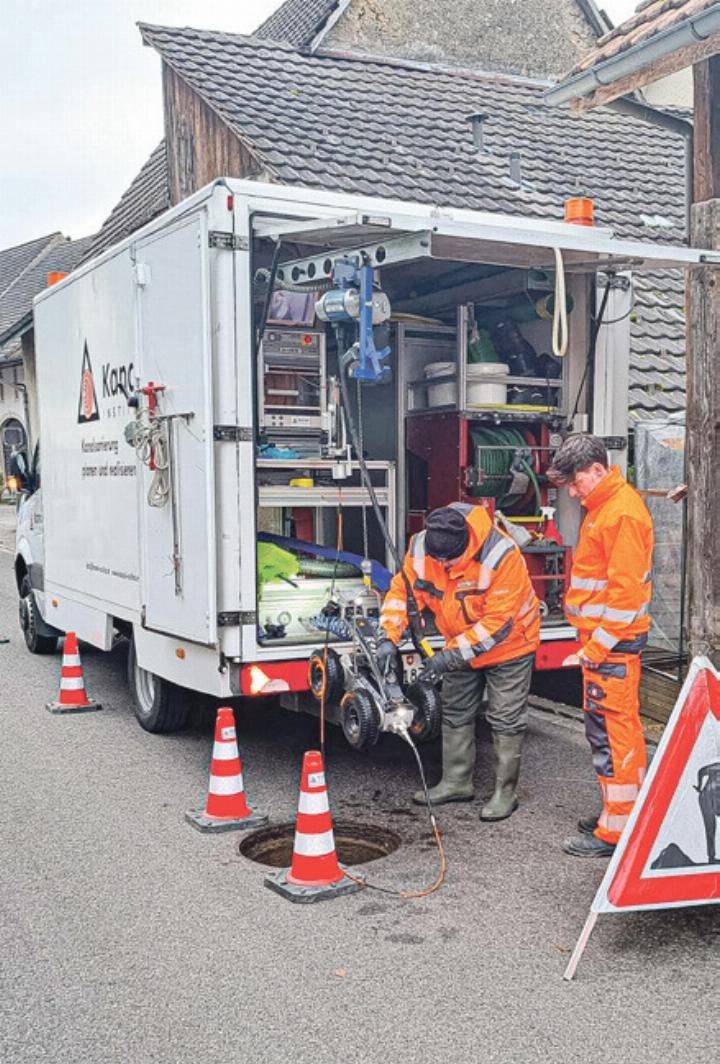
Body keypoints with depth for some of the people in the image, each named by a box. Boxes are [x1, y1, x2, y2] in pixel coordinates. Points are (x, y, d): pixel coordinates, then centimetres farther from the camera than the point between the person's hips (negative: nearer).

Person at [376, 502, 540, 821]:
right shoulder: (420, 550, -20)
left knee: (505, 720, 0)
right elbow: (401, 591, -8)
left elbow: (498, 622, -34)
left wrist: (452, 655, -34)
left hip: (508, 644, -6)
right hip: (461, 646, 6)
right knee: (455, 714, 14)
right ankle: (456, 782, 28)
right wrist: (389, 638, -21)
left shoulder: (501, 555, -35)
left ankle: (505, 791, 13)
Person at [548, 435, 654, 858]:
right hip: (602, 637, 10)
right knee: (622, 726, 16)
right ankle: (628, 812, 27)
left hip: (612, 643, -10)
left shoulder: (623, 513, -17)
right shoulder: (603, 506, 15)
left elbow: (626, 588, -22)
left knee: (611, 731, -5)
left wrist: (598, 646, -20)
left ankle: (617, 831, 2)